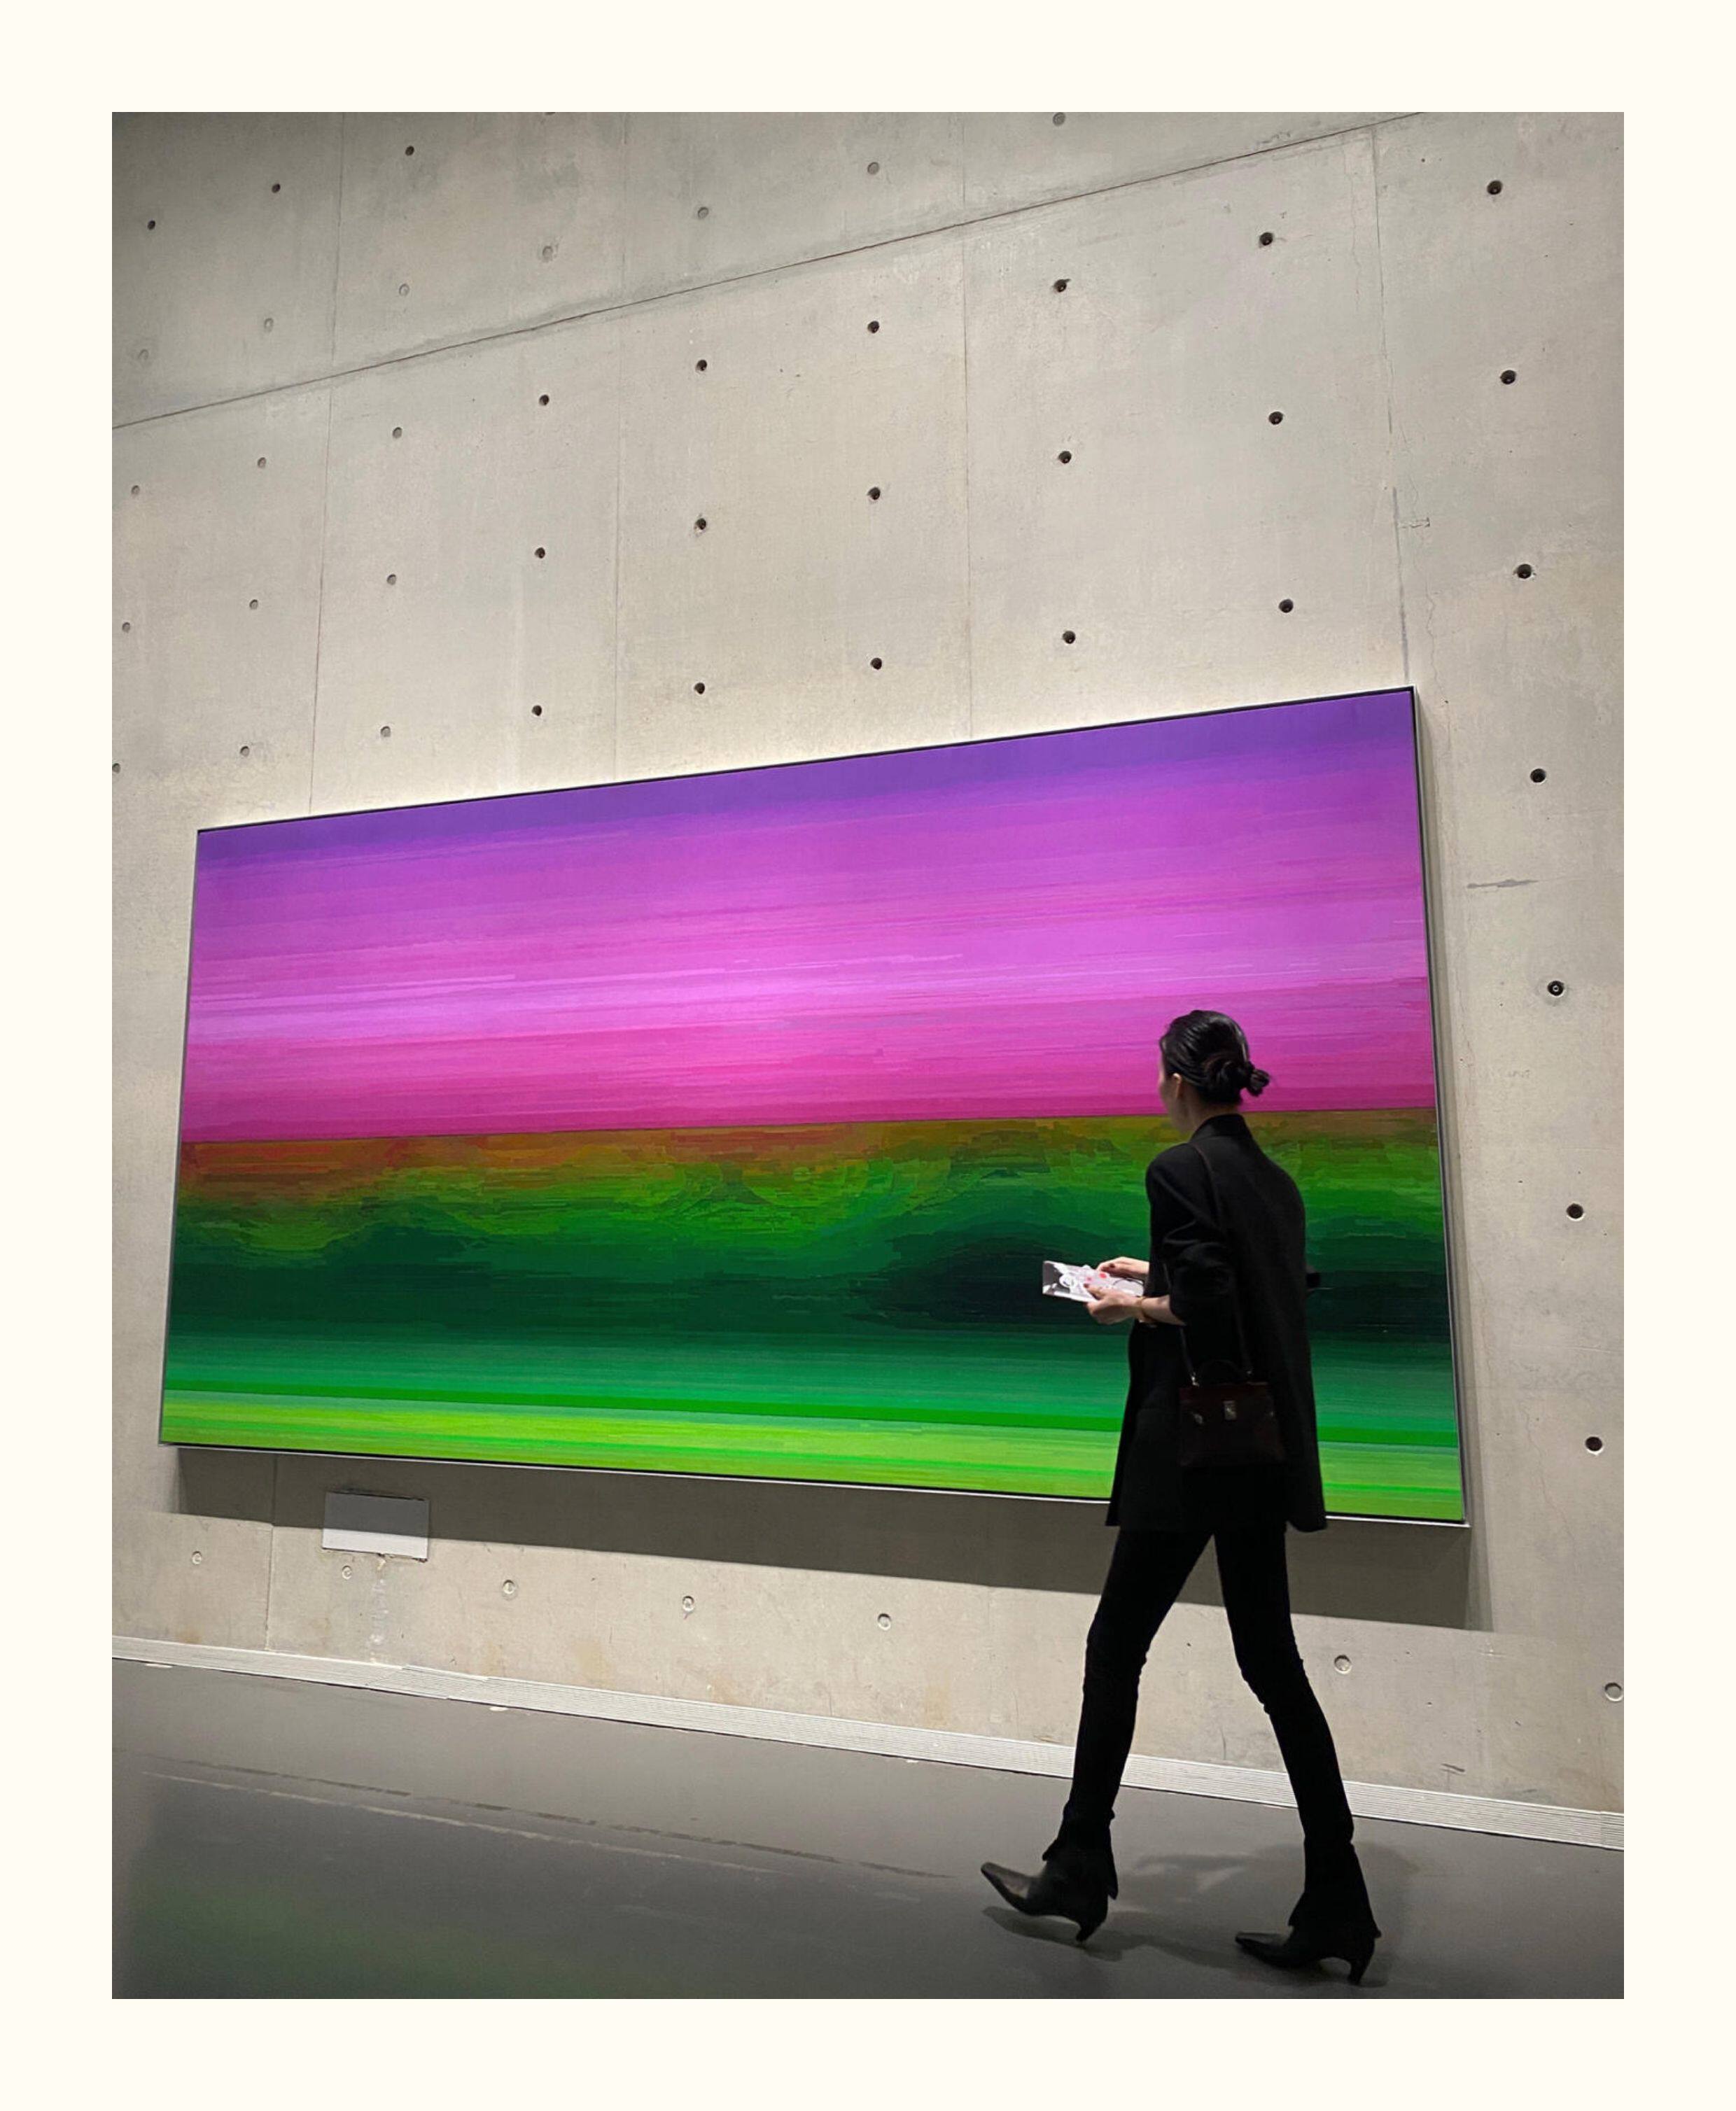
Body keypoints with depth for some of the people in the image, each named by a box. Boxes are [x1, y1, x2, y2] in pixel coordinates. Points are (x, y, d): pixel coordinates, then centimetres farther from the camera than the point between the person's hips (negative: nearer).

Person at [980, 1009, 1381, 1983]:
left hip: (1193, 1451, -8)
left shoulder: (1180, 1169, -14)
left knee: (1115, 1650, 7)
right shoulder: (1276, 1178, 11)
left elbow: (1209, 1311, -22)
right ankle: (1335, 1908, 19)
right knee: (1273, 1664, 14)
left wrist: (1138, 1307, -5)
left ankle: (1081, 1870, 21)